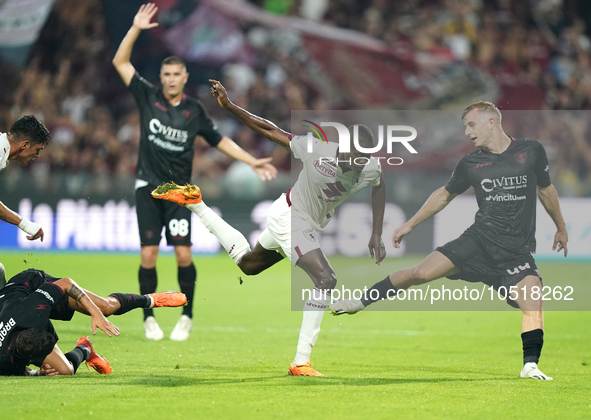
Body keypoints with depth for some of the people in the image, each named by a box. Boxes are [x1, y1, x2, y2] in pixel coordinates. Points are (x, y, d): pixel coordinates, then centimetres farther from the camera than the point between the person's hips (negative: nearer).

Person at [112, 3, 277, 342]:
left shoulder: (195, 110, 6)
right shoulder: (148, 97, 3)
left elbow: (220, 141, 16)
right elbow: (121, 62, 0)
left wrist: (253, 162, 11)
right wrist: (136, 28, -9)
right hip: (149, 187, 0)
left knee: (183, 254, -9)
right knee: (149, 255, -6)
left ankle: (187, 317, 8)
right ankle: (150, 318, 8)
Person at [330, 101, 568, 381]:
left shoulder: (532, 151, 1)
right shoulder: (470, 164, 4)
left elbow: (545, 190, 16)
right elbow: (445, 194, 20)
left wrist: (561, 227, 25)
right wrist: (410, 224, 22)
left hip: (517, 250, -1)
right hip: (479, 238, 1)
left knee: (532, 293, -25)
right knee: (421, 273, -10)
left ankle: (531, 366, -16)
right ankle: (362, 301, 8)